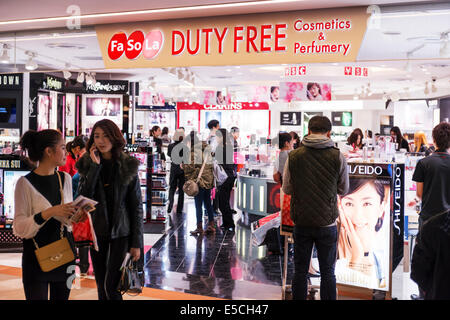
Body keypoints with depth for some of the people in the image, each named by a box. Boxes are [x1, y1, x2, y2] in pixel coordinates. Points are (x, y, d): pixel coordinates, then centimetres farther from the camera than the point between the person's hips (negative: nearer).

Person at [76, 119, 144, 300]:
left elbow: (136, 205, -4)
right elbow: (83, 197, -12)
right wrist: (94, 166, -16)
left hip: (120, 232, -3)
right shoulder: (87, 165, 2)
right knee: (101, 286, 11)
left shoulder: (128, 166, -5)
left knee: (111, 286, -8)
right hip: (96, 232, 3)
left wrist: (137, 243, -6)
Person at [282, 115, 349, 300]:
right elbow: (343, 190, 4)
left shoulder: (294, 156, -5)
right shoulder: (337, 157, -7)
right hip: (327, 223, -1)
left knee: (300, 271, 13)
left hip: (301, 223, 1)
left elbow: (287, 189, 3)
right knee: (327, 273, 11)